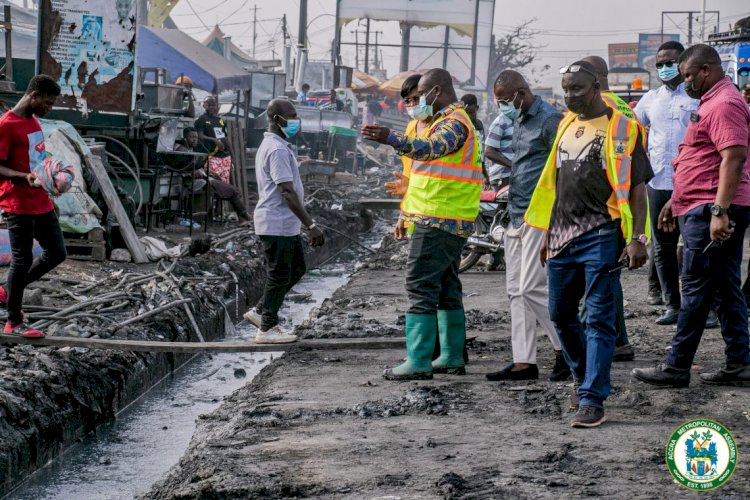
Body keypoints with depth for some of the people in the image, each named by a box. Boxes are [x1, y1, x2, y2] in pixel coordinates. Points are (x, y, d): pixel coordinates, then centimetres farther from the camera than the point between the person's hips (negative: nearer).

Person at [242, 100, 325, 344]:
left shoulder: (271, 145, 14)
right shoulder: (278, 150, -20)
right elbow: (287, 193, -25)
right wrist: (311, 225, -25)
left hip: (285, 224, 10)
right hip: (277, 224, -10)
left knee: (296, 269, 17)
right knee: (279, 276, 0)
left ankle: (260, 311, 23)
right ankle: (267, 328, 10)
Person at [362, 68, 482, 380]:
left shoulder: (455, 122, -12)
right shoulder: (446, 122, 23)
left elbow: (431, 149, -34)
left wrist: (391, 140, -49)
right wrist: (406, 215, 28)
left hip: (438, 222, -11)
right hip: (451, 222, 11)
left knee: (421, 286, -12)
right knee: (446, 288, 14)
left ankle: (418, 362, -13)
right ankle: (452, 358, 20)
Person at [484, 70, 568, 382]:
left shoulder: (549, 120, -11)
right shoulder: (518, 122, 17)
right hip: (516, 217, 9)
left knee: (532, 288, -12)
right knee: (516, 290, 7)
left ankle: (566, 350, 1)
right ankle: (524, 362, 10)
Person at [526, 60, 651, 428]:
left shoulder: (620, 128, -5)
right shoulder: (566, 126, 15)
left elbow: (637, 186, -8)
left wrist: (638, 238, -15)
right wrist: (549, 234, 21)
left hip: (601, 236, -7)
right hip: (563, 236, 7)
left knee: (599, 318, -6)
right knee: (561, 314, 13)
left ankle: (592, 399, -6)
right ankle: (583, 376, 33)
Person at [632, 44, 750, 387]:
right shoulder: (712, 103, 21)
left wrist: (719, 212, -29)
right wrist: (675, 201, 28)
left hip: (710, 213, -11)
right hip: (705, 209, 11)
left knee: (696, 290, -7)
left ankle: (676, 367, -3)